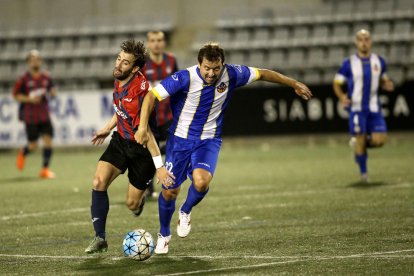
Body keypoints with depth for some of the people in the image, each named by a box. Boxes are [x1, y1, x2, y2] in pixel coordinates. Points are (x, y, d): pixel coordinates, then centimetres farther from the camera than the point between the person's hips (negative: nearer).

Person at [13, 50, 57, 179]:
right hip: (30, 116, -3)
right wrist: (29, 99, -16)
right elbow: (16, 95, -3)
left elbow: (52, 91, 16)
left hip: (44, 115, 3)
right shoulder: (24, 79, -7)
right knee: (33, 145, 1)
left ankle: (45, 169, 2)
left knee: (48, 140, -8)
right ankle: (22, 153, 37)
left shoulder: (46, 77, 4)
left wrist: (52, 92, -7)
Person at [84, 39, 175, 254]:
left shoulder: (140, 90, -29)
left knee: (132, 204, 2)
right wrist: (108, 128, 25)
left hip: (141, 148, -6)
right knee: (99, 182, -14)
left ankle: (139, 199, 42)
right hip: (121, 140, 6)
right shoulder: (119, 80, -4)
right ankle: (100, 238, -5)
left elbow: (145, 131, -30)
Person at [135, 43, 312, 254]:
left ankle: (186, 212, 7)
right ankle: (163, 234, 30)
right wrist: (142, 127, -30)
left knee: (201, 182, -26)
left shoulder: (231, 75, -14)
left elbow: (262, 74, 1)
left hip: (209, 141, 1)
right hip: (180, 140, -1)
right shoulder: (185, 78, -23)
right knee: (170, 190, 2)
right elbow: (152, 96, -20)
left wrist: (294, 84, 8)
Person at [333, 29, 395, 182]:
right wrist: (342, 97, -19)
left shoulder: (379, 61, 5)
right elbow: (337, 83, 1)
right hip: (357, 108, -3)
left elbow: (383, 80, 19)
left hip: (374, 108, 3)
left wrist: (387, 85, -5)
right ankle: (363, 172, 15)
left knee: (379, 140, -8)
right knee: (360, 138, -4)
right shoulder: (349, 63, -4)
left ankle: (358, 143, 23)